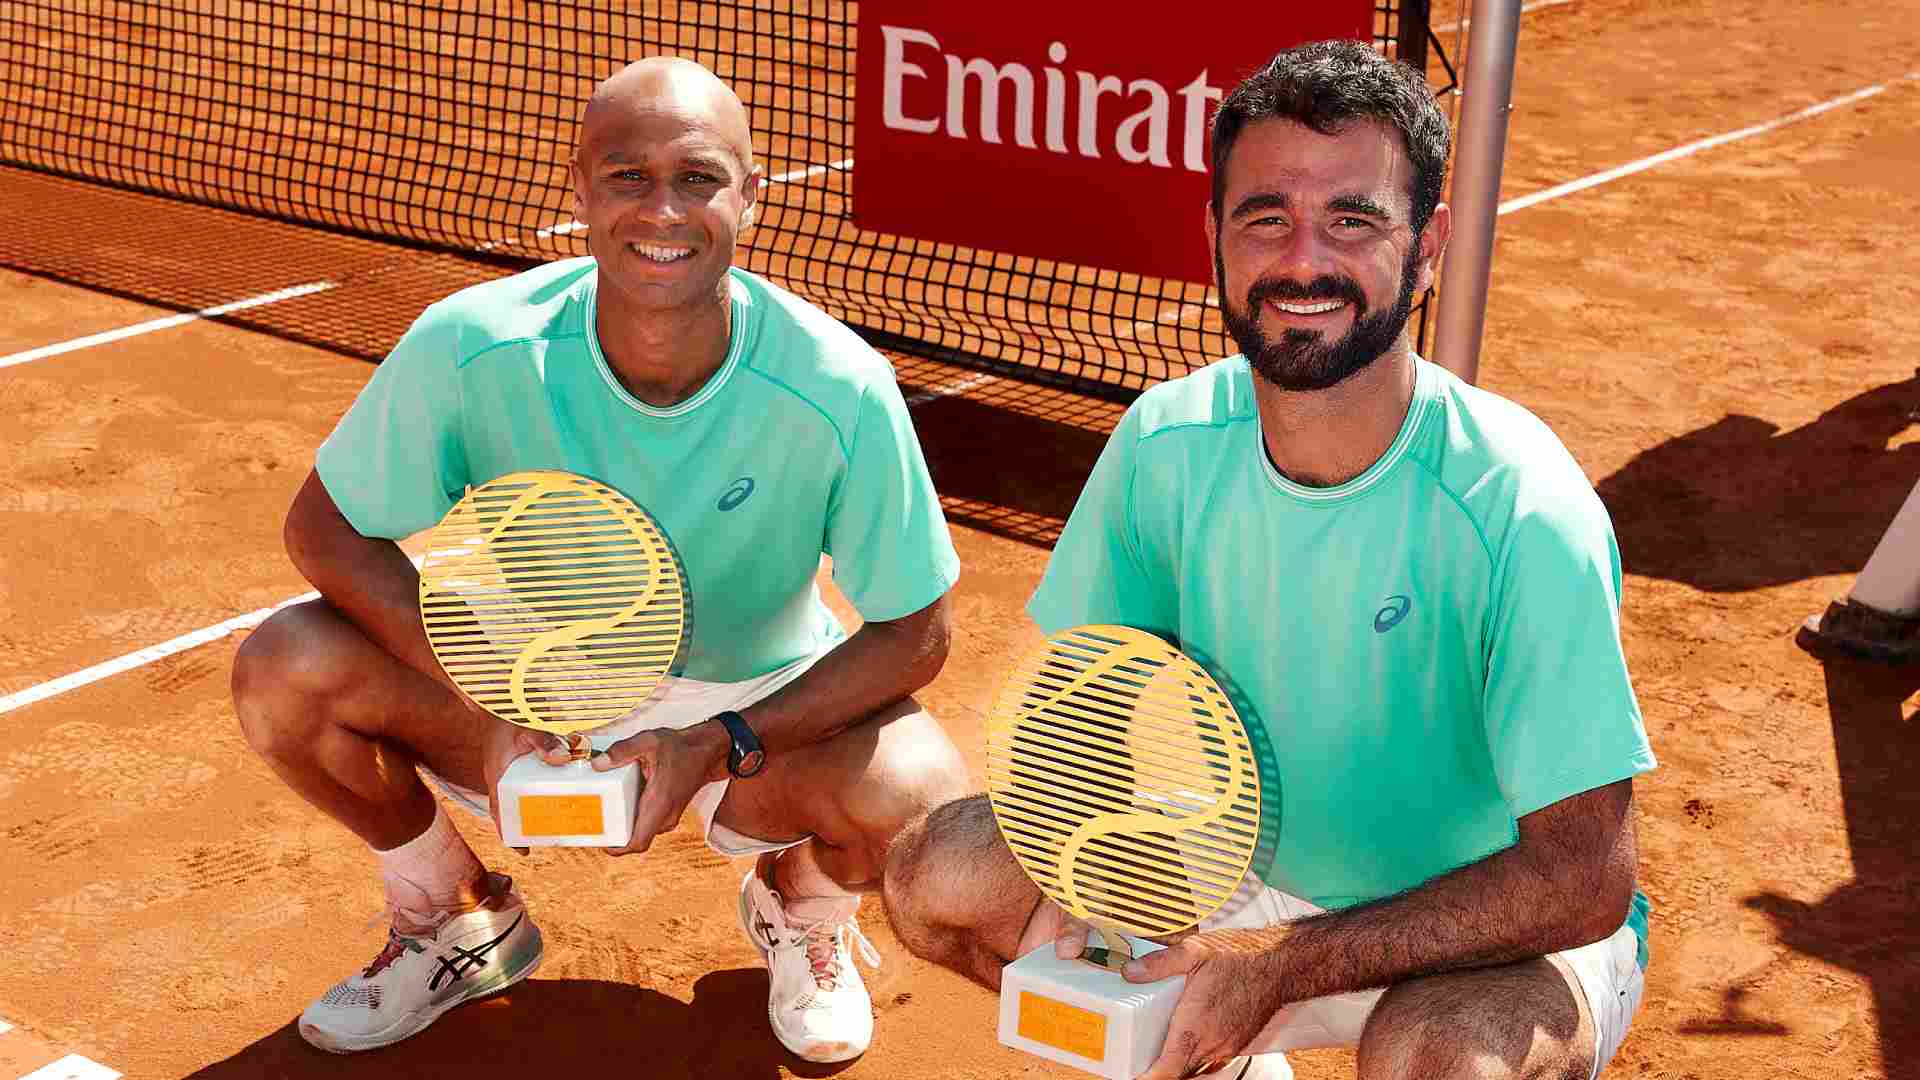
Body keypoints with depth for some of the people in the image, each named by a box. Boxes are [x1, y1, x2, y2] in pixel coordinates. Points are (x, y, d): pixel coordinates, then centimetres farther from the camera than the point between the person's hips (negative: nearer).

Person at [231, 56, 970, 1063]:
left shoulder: (840, 390, -25)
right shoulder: (468, 346, -23)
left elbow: (914, 631, -16)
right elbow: (326, 526, -12)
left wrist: (719, 744, -29)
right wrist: (482, 710, -26)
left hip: (756, 707, -1)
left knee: (922, 806, -31)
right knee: (284, 669, -22)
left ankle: (801, 911, 11)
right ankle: (457, 918, 9)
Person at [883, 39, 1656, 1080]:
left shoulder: (1521, 512, -28)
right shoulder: (1163, 443, -13)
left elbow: (1583, 878, -27)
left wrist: (1283, 962, -32)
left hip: (1501, 932, -4)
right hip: (1253, 868, 5)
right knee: (938, 871, -10)